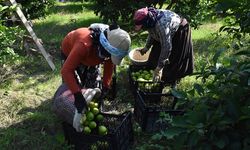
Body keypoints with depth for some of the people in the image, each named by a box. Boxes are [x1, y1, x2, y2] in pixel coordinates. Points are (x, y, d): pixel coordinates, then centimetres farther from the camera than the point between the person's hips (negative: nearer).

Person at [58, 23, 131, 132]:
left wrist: (106, 87, -18)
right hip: (69, 51, -5)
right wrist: (77, 95, -55)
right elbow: (66, 70, -51)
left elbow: (109, 65, -13)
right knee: (78, 83, -11)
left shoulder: (111, 47, -31)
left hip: (90, 54, 5)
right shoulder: (84, 45, -50)